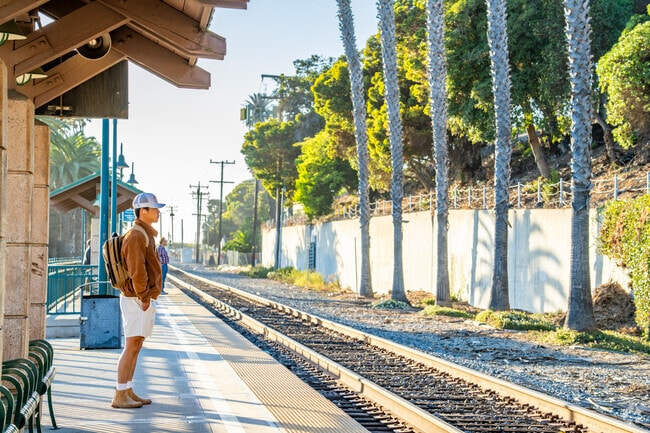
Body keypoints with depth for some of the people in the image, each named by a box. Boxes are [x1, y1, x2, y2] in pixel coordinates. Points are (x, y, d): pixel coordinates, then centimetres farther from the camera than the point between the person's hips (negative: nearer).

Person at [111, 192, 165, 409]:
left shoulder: (145, 235, 17)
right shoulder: (136, 237, -17)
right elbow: (137, 271, -23)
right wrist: (144, 298, -19)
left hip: (144, 299, 10)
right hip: (137, 300, -10)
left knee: (135, 347, 13)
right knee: (131, 347, -8)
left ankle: (128, 392, 19)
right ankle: (119, 396, -4)